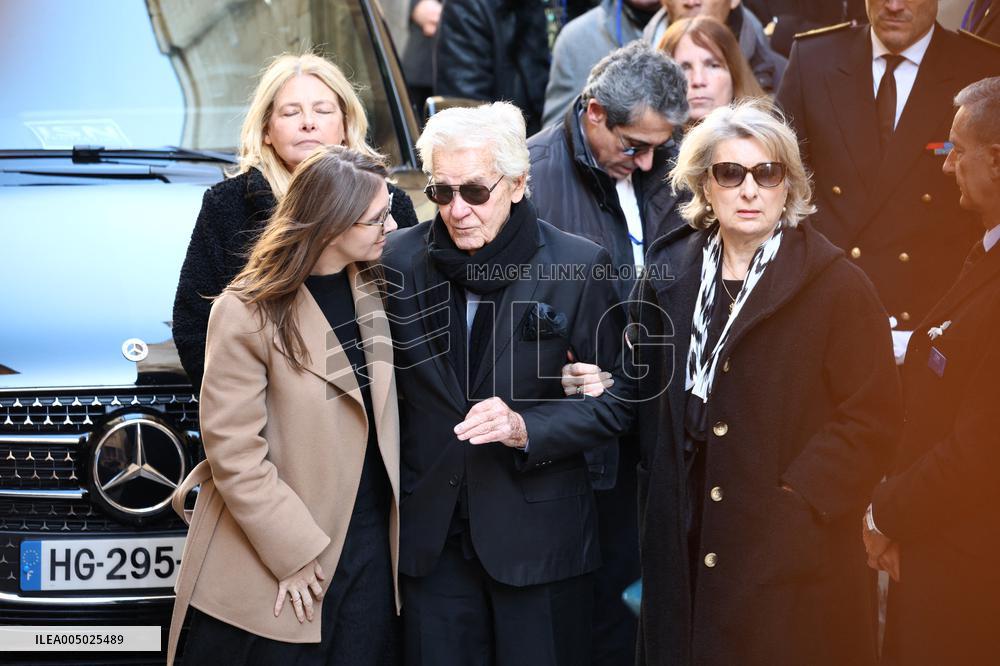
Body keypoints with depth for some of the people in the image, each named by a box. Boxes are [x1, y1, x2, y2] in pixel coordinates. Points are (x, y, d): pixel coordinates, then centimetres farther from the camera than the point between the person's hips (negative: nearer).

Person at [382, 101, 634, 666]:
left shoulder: (579, 266, -6)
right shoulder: (399, 260, 1)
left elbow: (619, 400, -2)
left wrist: (529, 428, -17)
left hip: (541, 534, -2)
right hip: (432, 533, 2)